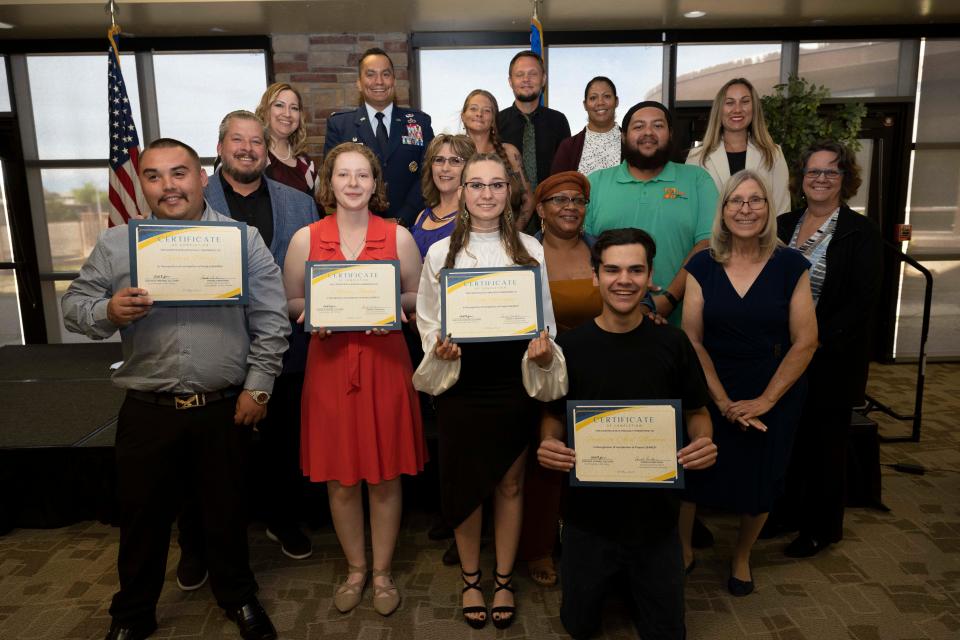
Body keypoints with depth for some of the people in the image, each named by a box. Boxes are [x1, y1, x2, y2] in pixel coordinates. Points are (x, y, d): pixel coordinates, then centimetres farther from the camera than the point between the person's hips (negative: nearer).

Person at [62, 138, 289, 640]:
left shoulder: (244, 239, -2)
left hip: (226, 407, -1)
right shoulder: (114, 244, 3)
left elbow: (271, 320, -3)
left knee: (226, 508, 16)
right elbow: (74, 306, 5)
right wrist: (108, 312, -17)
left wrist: (257, 386, -6)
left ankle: (237, 596, 40)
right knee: (143, 514, 16)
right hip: (146, 409, 1)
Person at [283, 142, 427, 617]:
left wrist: (395, 305, -12)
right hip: (330, 363, 1)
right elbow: (290, 302, 8)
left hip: (385, 361, 0)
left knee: (385, 475, 7)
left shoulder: (398, 236, 1)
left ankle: (382, 571, 28)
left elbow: (418, 297, 8)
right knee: (339, 477, 9)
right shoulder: (305, 239, 1)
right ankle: (354, 568, 31)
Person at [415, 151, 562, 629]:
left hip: (516, 382, 1)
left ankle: (504, 580, 34)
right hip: (461, 384, 0)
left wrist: (544, 350, -14)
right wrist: (441, 349, -16)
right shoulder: (440, 253, 1)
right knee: (464, 486, 11)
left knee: (510, 484, 13)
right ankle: (470, 578, 34)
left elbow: (545, 318, 5)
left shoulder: (531, 249, 2)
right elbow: (427, 324, 4)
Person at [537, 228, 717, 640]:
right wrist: (548, 443, -19)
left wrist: (703, 443, -17)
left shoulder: (672, 343, -8)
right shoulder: (570, 346, -9)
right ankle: (609, 578, 46)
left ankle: (632, 580, 43)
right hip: (588, 511, 0)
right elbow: (553, 415, 2)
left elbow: (697, 411, 5)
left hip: (655, 512, 1)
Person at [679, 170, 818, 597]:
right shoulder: (702, 266, -5)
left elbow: (805, 342, -7)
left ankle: (741, 556, 39)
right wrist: (723, 402, -12)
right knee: (690, 470, 1)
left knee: (760, 479, 12)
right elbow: (691, 340, -7)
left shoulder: (790, 266, -6)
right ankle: (683, 552, 27)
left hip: (774, 394, 0)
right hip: (710, 391, 0)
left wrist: (764, 400, -12)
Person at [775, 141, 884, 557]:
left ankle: (821, 529, 26)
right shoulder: (784, 225, 8)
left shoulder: (861, 232, -6)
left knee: (824, 442, 9)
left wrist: (816, 343, -19)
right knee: (788, 439, 11)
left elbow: (863, 301, -12)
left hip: (832, 361, -4)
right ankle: (787, 512, 31)